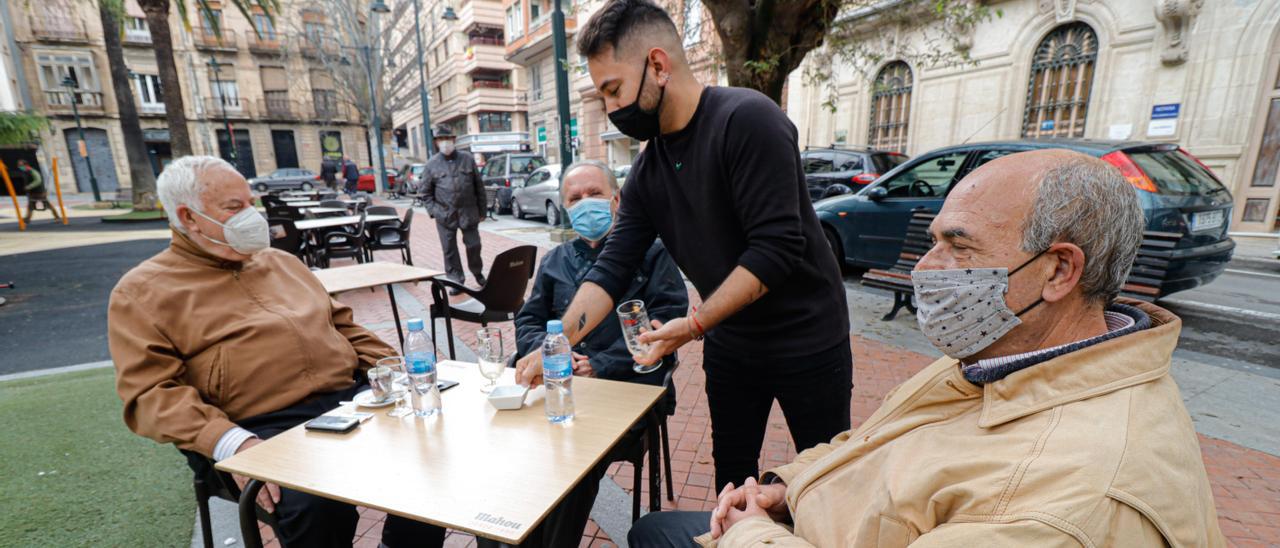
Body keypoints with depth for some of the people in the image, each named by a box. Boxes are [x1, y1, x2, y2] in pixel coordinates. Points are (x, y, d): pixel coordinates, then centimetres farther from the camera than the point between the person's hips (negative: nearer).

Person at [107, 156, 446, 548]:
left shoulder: (280, 261, 23)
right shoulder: (142, 292, 7)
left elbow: (343, 327, 23)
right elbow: (151, 393, -4)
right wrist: (230, 443, -22)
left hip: (352, 398, 5)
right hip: (263, 430, -4)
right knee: (320, 504, -33)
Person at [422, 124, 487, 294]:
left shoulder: (467, 159, 3)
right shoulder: (432, 164, 3)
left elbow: (479, 186, 5)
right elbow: (426, 192, 8)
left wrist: (481, 210, 4)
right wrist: (432, 210, -3)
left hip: (468, 212, 0)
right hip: (445, 214, 0)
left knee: (473, 245, 7)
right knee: (449, 250, 5)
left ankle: (478, 273, 31)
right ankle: (456, 280, 17)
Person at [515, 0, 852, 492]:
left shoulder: (746, 120, -21)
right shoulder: (648, 170, 0)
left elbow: (776, 249, -26)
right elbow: (613, 268, -2)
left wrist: (694, 324, -24)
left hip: (806, 343, -5)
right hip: (729, 345, 6)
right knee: (731, 478, 19)